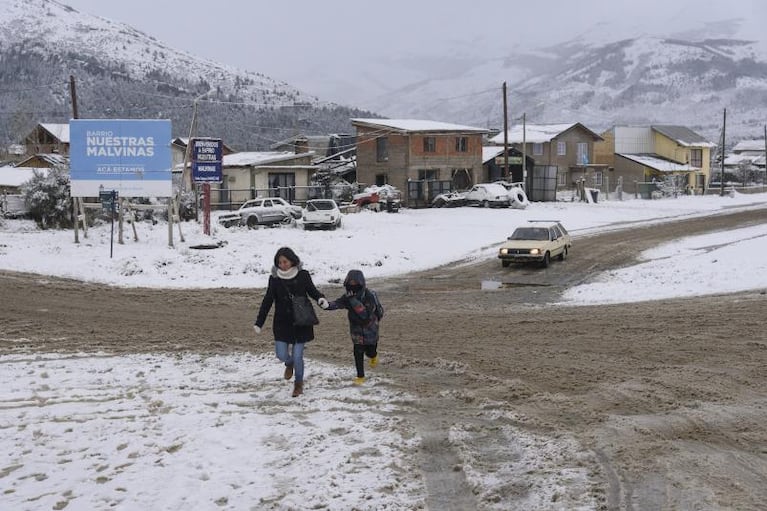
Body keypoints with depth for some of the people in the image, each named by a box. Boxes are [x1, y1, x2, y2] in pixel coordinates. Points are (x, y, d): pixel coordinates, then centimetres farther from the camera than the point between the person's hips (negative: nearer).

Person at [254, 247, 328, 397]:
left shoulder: (303, 275, -7)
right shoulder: (274, 278, -3)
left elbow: (312, 290, 7)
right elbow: (267, 301, 1)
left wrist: (320, 298, -16)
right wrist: (259, 323, -2)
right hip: (282, 323, 1)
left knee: (297, 356, 0)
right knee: (281, 354, -4)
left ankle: (298, 384, 27)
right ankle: (289, 363, 35)